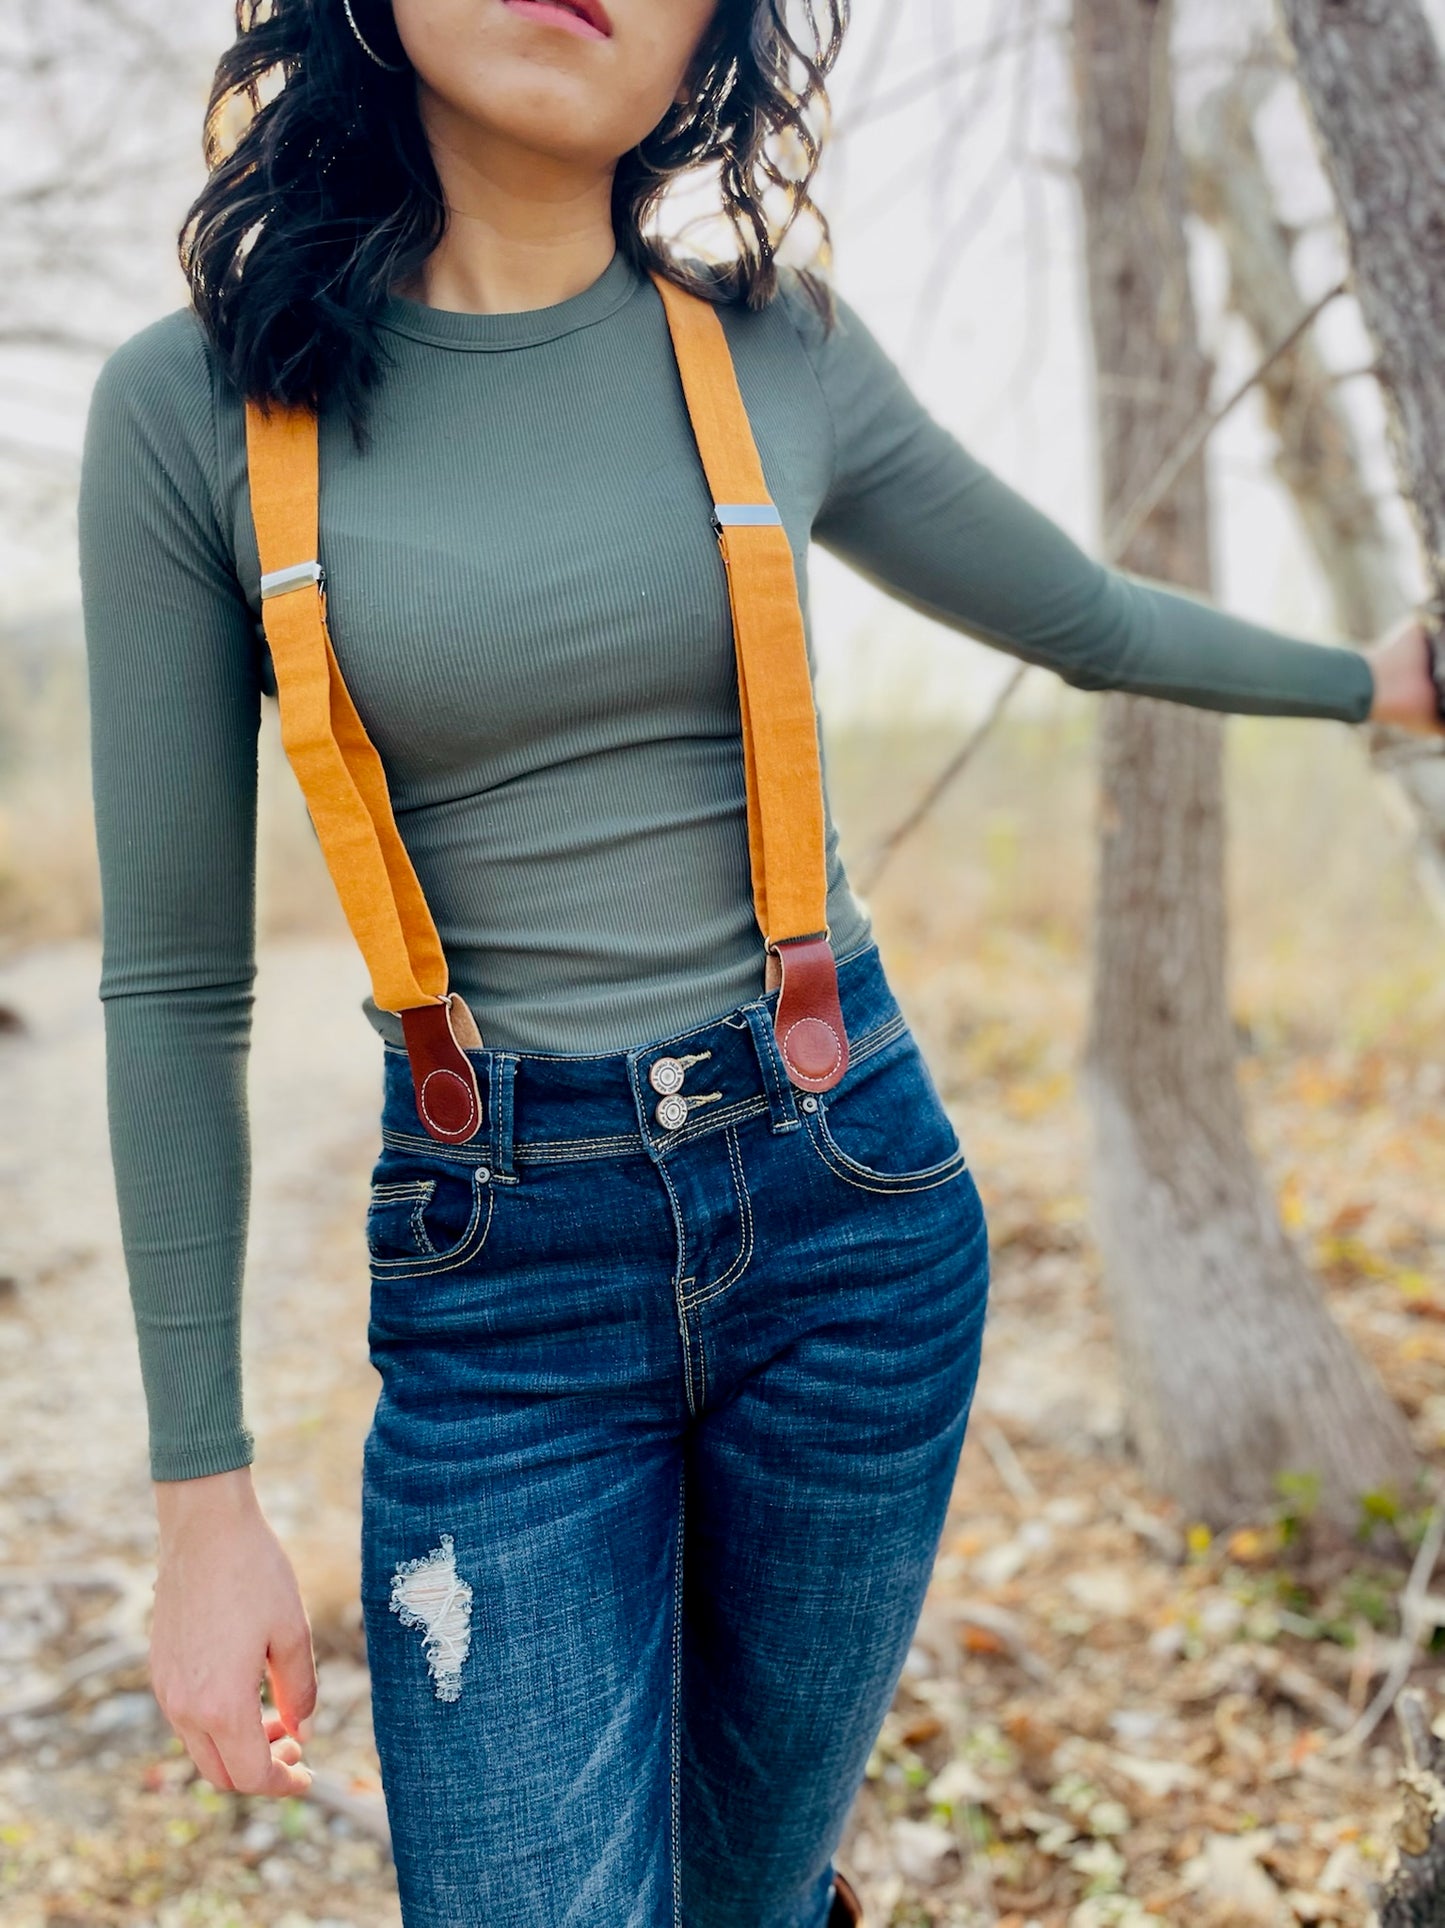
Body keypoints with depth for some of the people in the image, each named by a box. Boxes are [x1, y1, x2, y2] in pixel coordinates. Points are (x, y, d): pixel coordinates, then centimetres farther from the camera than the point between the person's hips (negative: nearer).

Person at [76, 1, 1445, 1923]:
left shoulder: (786, 355, 1)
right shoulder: (193, 405, -4)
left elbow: (1089, 618, 18)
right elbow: (175, 983, -3)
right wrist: (204, 1503, -2)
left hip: (848, 1206, 2)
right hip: (500, 1274, -1)